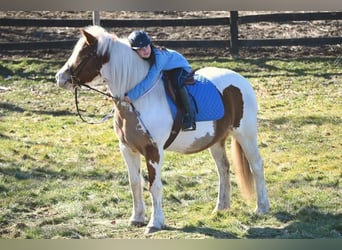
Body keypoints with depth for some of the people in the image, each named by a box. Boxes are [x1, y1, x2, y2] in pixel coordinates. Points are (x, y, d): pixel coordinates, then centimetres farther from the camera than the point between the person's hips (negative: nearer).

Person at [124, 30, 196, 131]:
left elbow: (149, 80, -48)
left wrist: (131, 95, -50)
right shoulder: (138, 59, -19)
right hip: (164, 71, 8)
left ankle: (190, 117, -34)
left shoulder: (158, 56, -40)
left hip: (181, 67, -8)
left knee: (176, 82, -36)